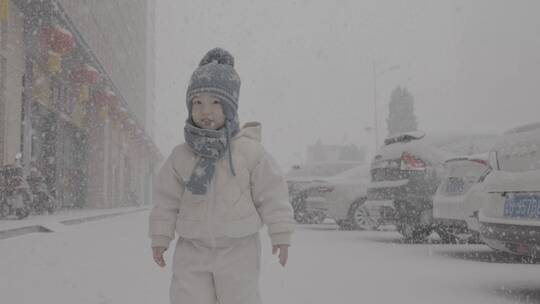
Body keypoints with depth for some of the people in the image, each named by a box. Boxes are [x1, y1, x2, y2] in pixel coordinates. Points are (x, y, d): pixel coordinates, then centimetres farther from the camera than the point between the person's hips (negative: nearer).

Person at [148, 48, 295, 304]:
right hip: (193, 249, 2)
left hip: (238, 248, -2)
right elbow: (166, 199, 5)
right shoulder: (180, 156, -2)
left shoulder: (249, 150, -9)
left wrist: (281, 234, -3)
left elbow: (271, 194, -5)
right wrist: (160, 237, 6)